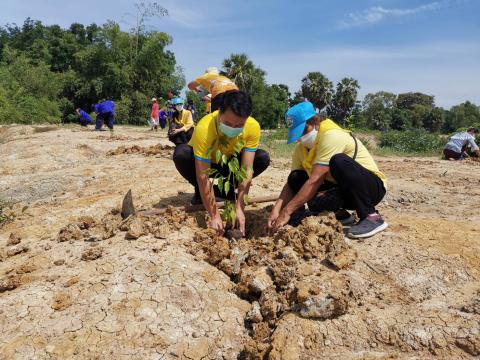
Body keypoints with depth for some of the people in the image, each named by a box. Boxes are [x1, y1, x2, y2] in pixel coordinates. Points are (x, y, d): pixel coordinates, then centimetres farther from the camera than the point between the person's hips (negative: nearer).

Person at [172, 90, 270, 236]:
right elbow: (203, 176, -36)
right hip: (205, 162, -2)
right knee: (181, 154, -33)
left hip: (230, 163, 2)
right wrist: (215, 216, -36)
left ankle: (227, 189, 1)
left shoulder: (253, 127, -29)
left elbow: (247, 169, -28)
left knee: (263, 158, -23)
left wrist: (239, 209, -35)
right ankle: (200, 192, -4)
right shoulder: (204, 127, -38)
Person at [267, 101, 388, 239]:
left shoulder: (332, 136, -25)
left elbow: (314, 181, -31)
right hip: (342, 190, 6)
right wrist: (277, 209, -23)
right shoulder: (301, 147, 0)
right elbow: (291, 183, -6)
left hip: (372, 186, -6)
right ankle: (339, 213, 1)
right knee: (296, 179, -12)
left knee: (338, 161, -36)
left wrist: (286, 212, -30)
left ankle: (371, 217, -22)